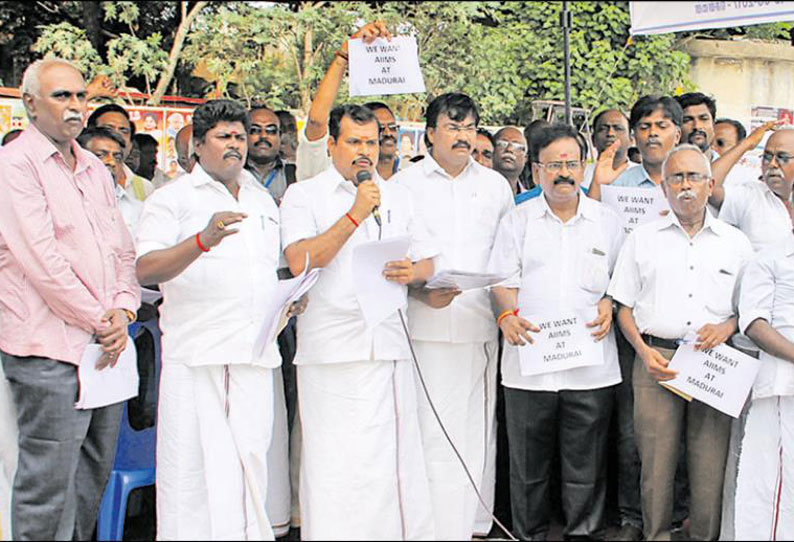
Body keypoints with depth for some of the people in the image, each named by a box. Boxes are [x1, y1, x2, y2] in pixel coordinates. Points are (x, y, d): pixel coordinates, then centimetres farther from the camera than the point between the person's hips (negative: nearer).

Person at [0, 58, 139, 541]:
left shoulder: (95, 169, 17)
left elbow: (124, 251, 17)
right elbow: (41, 260, -15)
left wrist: (123, 311, -1)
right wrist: (100, 321, -11)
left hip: (106, 347, 8)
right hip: (51, 348, -7)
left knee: (94, 476, 14)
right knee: (48, 483, -4)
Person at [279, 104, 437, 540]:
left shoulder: (397, 196, 18)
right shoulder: (303, 195, 4)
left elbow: (427, 261, 19)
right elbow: (300, 261, -11)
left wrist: (411, 272, -5)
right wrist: (356, 214, -12)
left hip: (389, 346, 4)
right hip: (331, 352, -4)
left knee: (396, 461, 4)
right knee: (334, 466, -4)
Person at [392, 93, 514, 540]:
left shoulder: (496, 185, 14)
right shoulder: (405, 184, 5)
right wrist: (424, 294, -14)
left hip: (483, 326, 3)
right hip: (429, 327, -3)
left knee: (480, 431, 7)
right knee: (435, 434, -7)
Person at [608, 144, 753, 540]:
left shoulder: (735, 242, 12)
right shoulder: (642, 239, 11)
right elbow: (624, 307, 10)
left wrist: (727, 326, -5)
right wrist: (643, 351, -5)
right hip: (656, 359, 0)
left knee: (711, 464, -1)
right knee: (655, 463, -1)